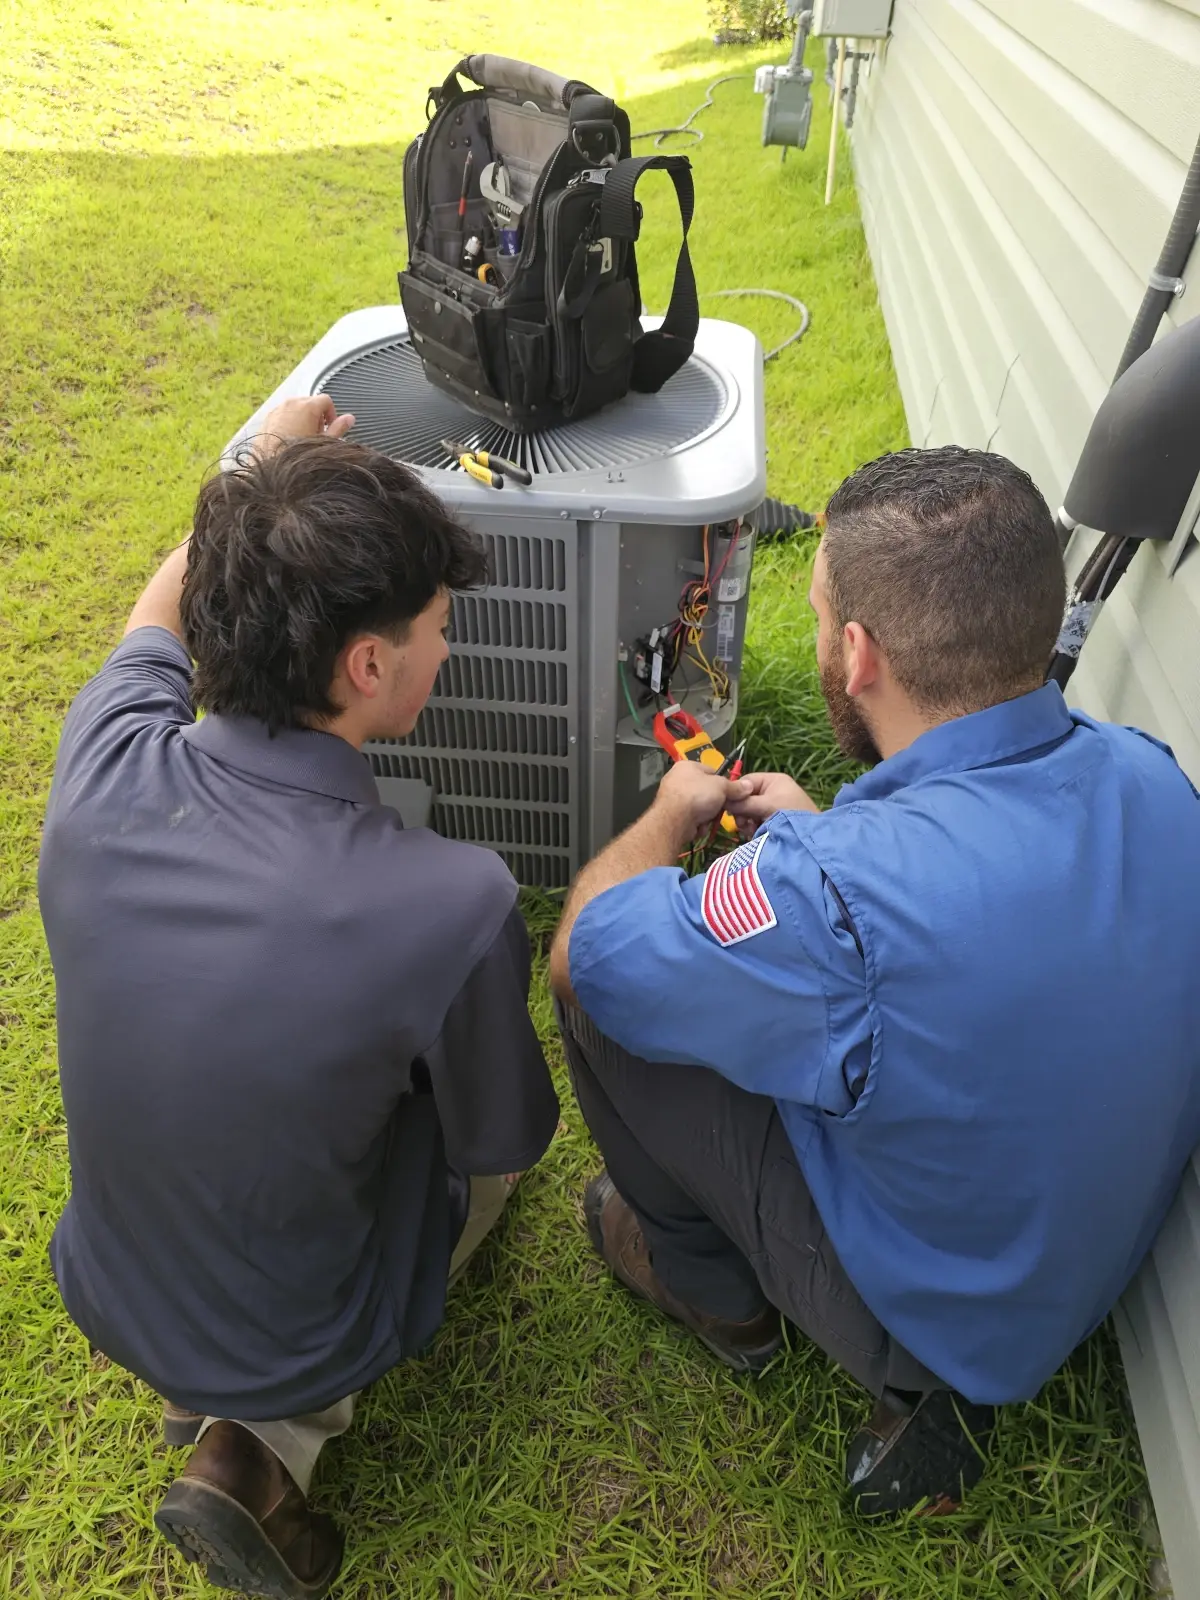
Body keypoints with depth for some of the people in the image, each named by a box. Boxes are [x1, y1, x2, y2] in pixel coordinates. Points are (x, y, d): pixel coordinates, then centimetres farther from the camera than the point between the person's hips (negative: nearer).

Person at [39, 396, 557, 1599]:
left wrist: (265, 464, 16)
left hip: (107, 1295, 5)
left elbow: (159, 617, 2)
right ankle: (265, 1442, 7)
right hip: (298, 1341, -4)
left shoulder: (103, 766, -23)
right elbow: (503, 1147, -16)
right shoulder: (452, 903, -37)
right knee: (483, 1121, 20)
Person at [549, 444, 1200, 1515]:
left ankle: (715, 1293, 22)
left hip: (935, 1315, -6)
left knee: (599, 988, -7)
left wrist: (673, 816, -3)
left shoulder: (832, 893, -39)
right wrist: (818, 829, 7)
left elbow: (585, 947, -20)